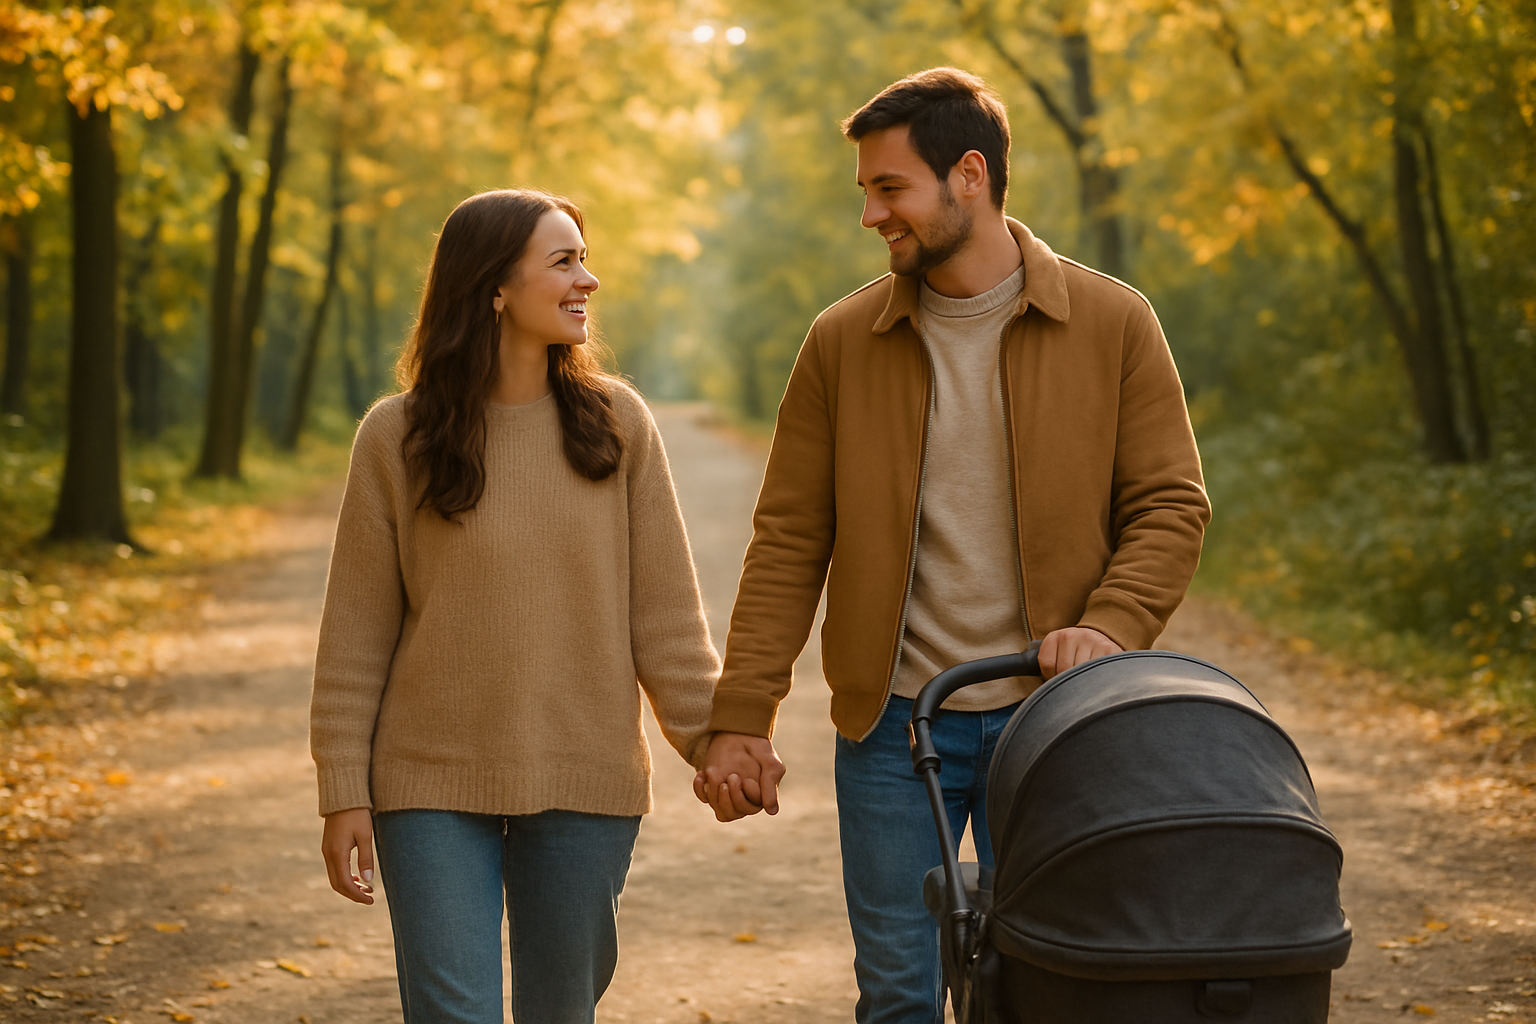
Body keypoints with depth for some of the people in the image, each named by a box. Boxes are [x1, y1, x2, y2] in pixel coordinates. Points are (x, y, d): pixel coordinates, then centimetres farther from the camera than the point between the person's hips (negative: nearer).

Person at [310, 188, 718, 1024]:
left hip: (586, 784, 2)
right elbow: (355, 635, -1)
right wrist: (344, 793, -3)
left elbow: (664, 610, 2)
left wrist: (708, 737, -3)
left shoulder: (615, 422, 0)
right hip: (435, 789, -2)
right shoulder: (395, 437, -4)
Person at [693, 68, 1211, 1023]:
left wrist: (1112, 624, -19)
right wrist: (741, 718, -3)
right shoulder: (843, 341, 3)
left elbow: (1171, 504, 0)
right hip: (892, 726, 1)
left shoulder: (1113, 323, -1)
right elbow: (789, 538, 3)